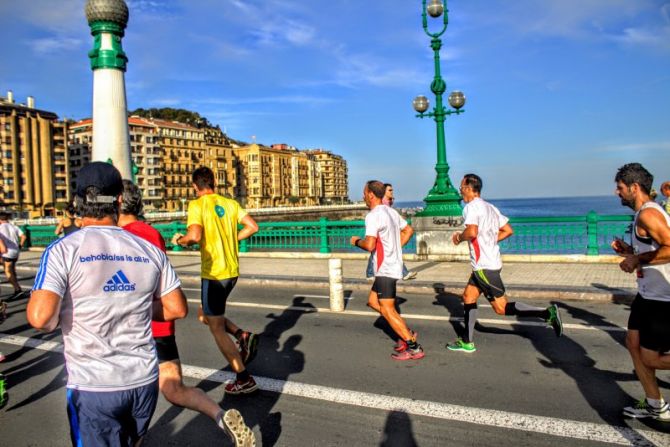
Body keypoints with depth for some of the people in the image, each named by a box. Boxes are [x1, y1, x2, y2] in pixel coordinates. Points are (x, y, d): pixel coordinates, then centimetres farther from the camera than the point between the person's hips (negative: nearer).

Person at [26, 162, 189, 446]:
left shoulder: (63, 250, -12)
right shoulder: (149, 250, -2)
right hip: (145, 380, 3)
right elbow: (178, 309, 2)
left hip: (93, 387, -3)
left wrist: (55, 321, 1)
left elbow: (40, 318, -21)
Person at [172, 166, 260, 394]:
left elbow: (194, 236, -25)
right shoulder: (230, 203, 6)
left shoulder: (197, 205, -11)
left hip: (213, 273, -7)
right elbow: (252, 226, 1)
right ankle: (243, 336, 7)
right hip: (232, 271, 7)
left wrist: (179, 240, -4)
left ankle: (244, 379, 8)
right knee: (208, 315, 26)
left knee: (217, 329, 5)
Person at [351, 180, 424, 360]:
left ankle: (413, 347, 0)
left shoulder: (373, 215, -17)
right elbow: (408, 230, 21)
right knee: (373, 301, 18)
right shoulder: (391, 211, 11)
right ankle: (406, 332, 19)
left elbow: (369, 245, -25)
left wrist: (356, 241, -5)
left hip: (385, 269, -10)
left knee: (387, 310, -4)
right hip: (393, 265, 10)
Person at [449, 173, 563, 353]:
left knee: (501, 307, -5)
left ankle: (547, 313, -7)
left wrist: (459, 238, -8)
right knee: (468, 297, 14)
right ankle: (466, 342, 19)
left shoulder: (471, 206, -13)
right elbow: (508, 230, 16)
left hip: (484, 266, -10)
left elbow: (472, 232, -28)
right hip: (488, 263, 10)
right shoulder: (489, 207, 15)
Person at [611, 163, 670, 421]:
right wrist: (630, 251, 10)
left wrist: (637, 260, -23)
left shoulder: (648, 213, -20)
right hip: (649, 294, 10)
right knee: (633, 342, 13)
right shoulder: (643, 213, 13)